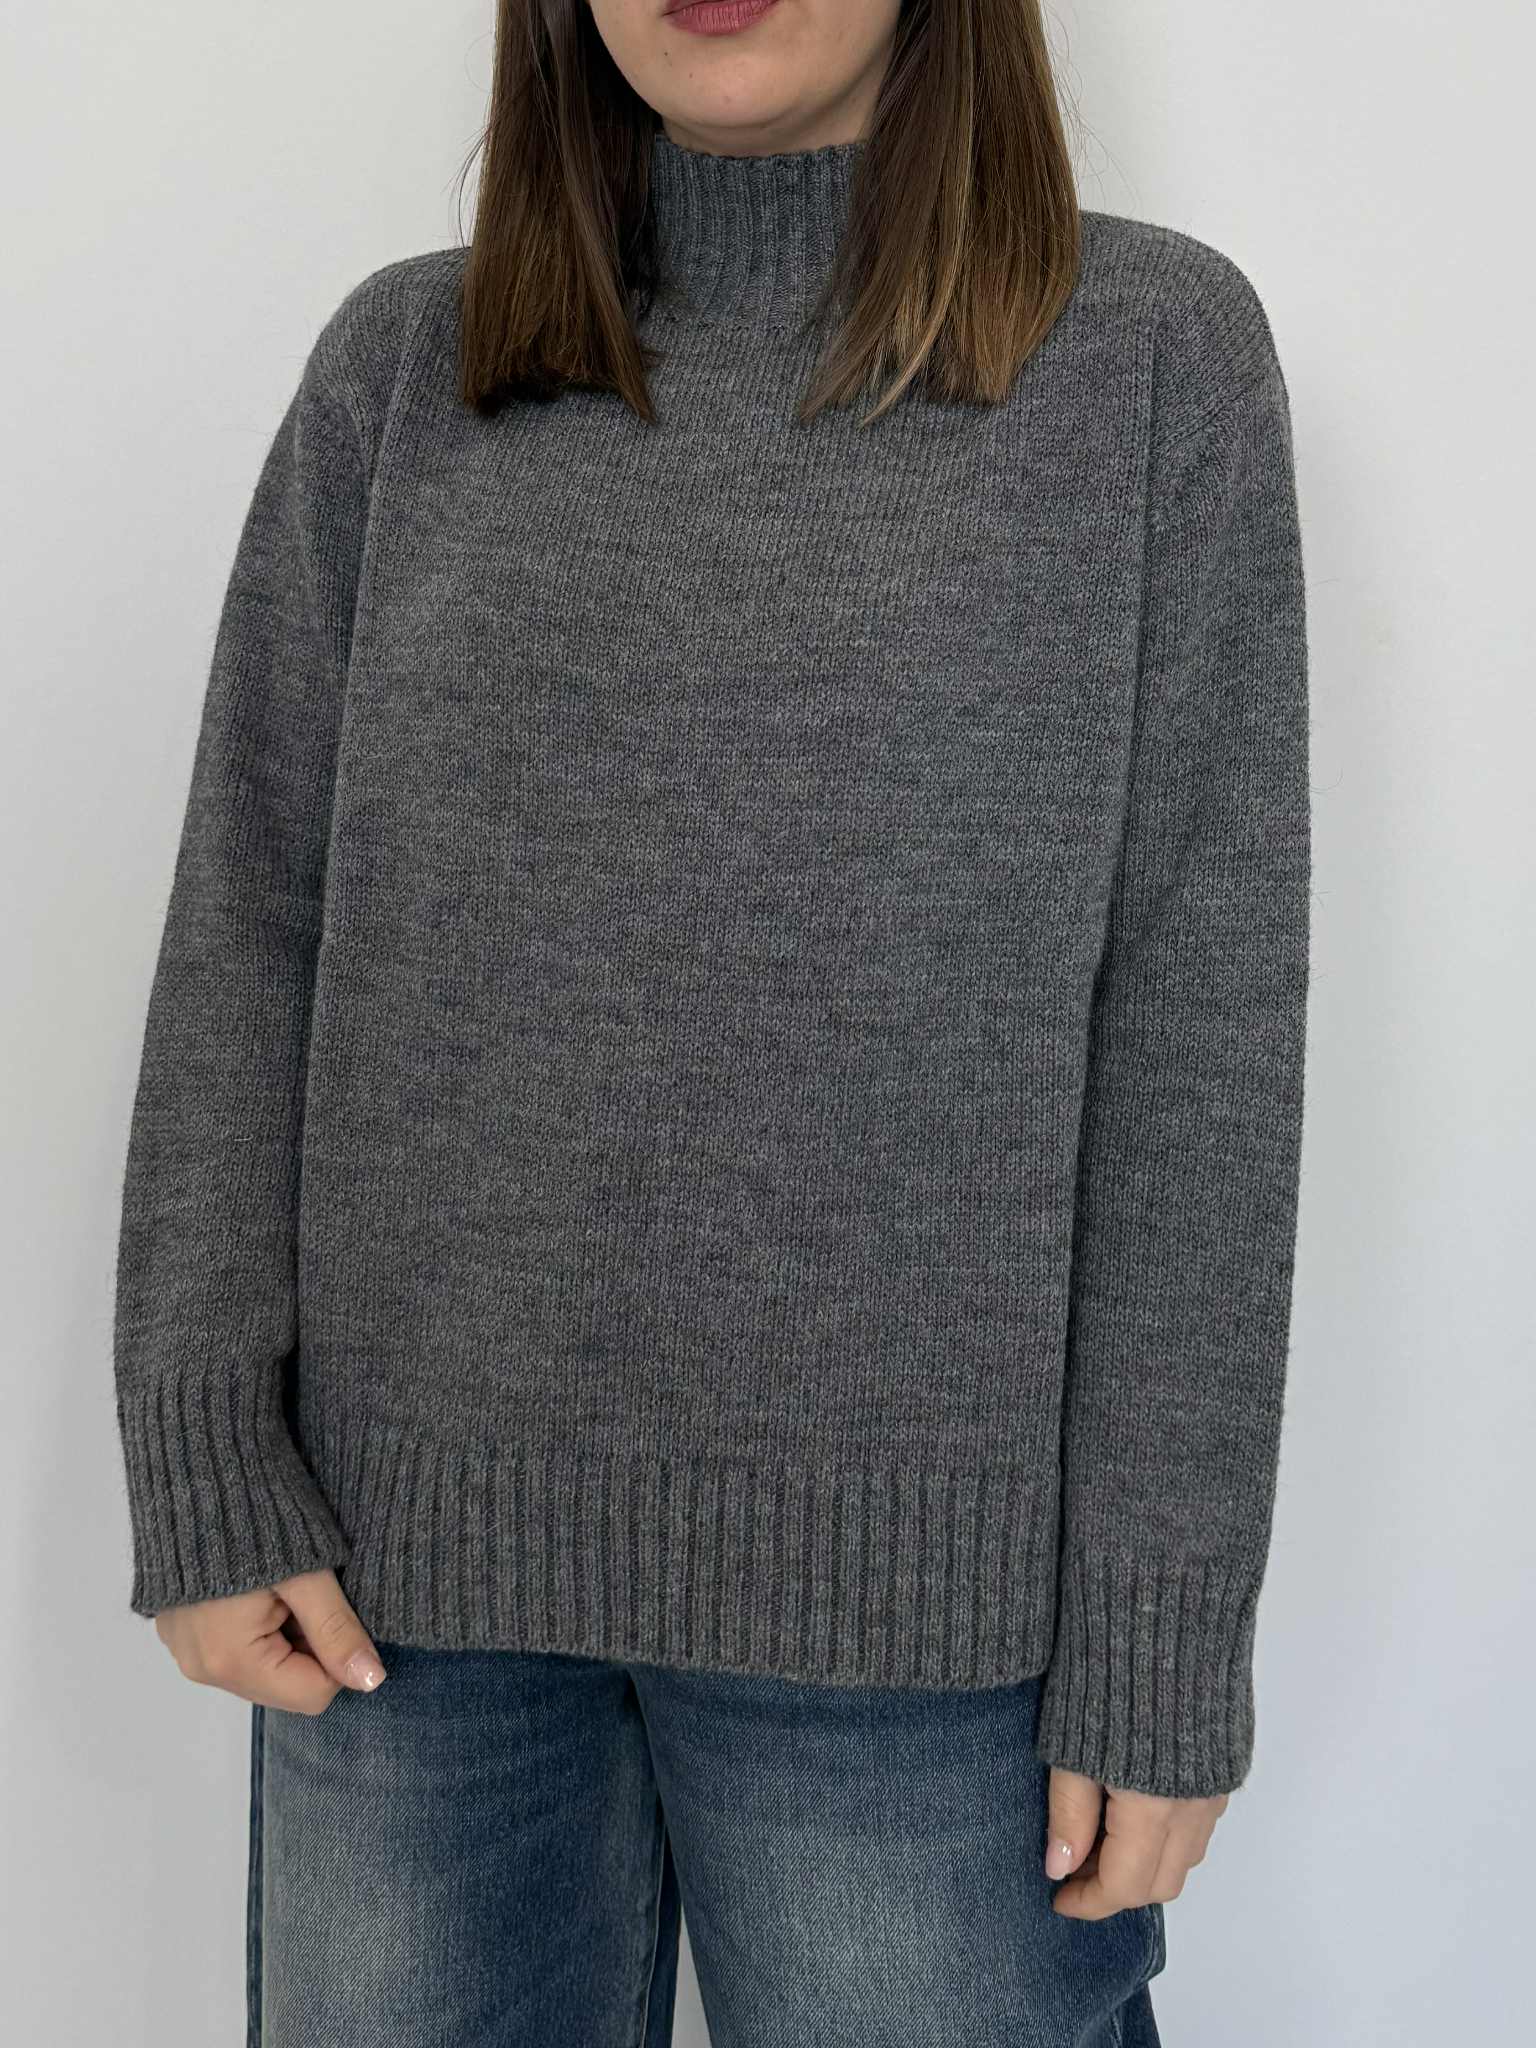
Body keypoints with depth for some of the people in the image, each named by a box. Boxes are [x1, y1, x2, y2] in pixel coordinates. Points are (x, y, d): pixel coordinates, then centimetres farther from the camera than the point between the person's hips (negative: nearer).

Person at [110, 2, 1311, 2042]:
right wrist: (206, 1459, -2)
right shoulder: (402, 367, 7)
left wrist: (1161, 1635, -5)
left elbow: (1200, 1027, -3)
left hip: (908, 1585, -2)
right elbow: (246, 932, 5)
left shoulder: (1155, 351, 0)